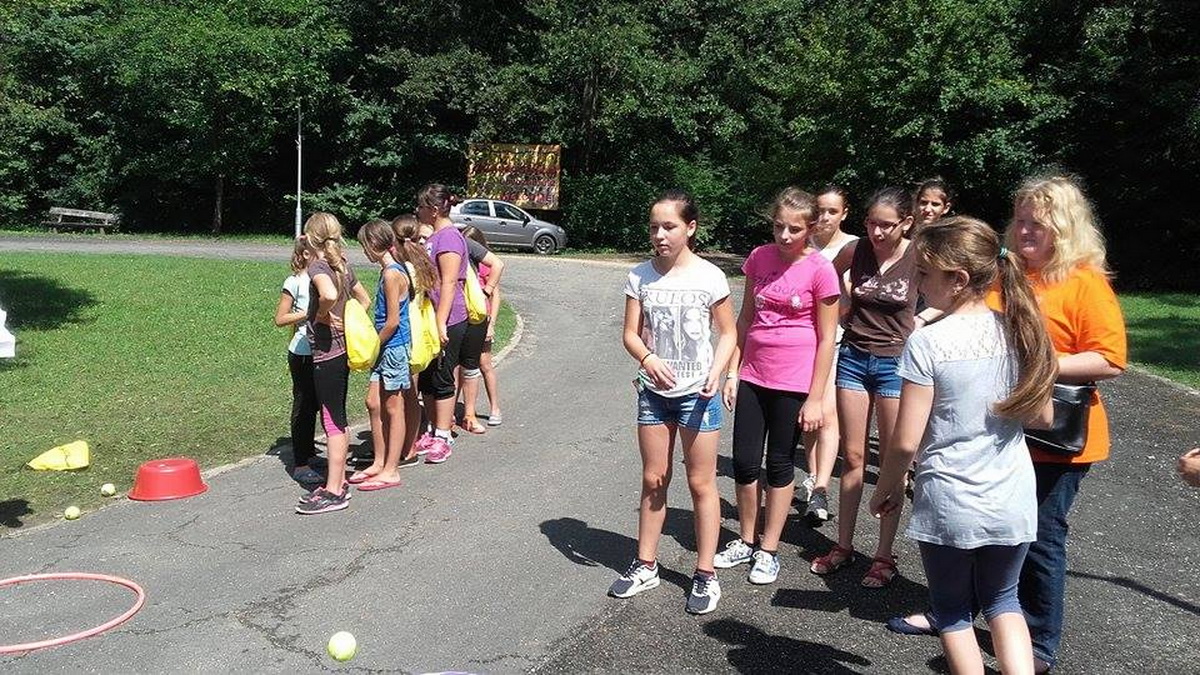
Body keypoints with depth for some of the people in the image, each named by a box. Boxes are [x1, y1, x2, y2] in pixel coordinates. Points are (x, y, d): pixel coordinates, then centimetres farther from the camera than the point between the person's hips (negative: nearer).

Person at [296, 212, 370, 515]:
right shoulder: (342, 265, 10)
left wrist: (322, 315, -18)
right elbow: (364, 299, 23)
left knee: (332, 421, -3)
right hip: (343, 348, 9)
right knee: (337, 419, 15)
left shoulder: (318, 266, -14)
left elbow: (329, 295, -36)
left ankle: (334, 492, 3)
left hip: (326, 352, -9)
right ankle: (339, 482, 24)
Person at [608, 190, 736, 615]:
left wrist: (716, 371, -17)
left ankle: (706, 575, 15)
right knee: (653, 480, 13)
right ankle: (645, 565, 26)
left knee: (701, 484, 4)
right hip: (653, 390, 3)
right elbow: (631, 334, -2)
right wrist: (648, 359, -23)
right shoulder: (640, 277, -1)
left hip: (697, 393, -3)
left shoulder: (710, 277, -8)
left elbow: (728, 333, 0)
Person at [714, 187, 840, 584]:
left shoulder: (820, 269, -11)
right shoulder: (759, 258, 2)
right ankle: (746, 542, 28)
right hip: (753, 377, 4)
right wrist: (733, 372, 6)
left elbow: (827, 338, -8)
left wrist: (815, 398, -9)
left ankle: (768, 551, 23)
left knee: (780, 464, 8)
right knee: (744, 462, 8)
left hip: (794, 383, -4)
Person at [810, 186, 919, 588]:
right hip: (854, 358, 2)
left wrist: (919, 319, -5)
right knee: (853, 457, 10)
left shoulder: (919, 259, -10)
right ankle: (843, 546, 21)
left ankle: (885, 555, 15)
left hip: (895, 363, -2)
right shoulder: (854, 251, -4)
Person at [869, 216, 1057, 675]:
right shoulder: (1018, 330, -3)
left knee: (953, 613, 18)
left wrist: (886, 489, 1)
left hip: (948, 505, -4)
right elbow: (1043, 417, 6)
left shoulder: (927, 342, -18)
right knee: (1001, 599, 26)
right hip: (1013, 501, 5)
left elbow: (906, 441, -16)